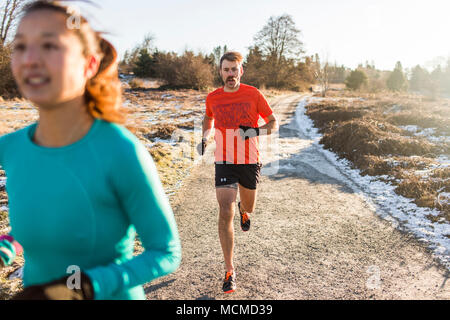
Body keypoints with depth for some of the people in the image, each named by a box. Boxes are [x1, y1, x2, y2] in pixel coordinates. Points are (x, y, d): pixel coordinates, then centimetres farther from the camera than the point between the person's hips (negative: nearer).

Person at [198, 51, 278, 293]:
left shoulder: (253, 94, -5)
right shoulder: (212, 98, 1)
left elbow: (274, 123, -1)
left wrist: (256, 131, -21)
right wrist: (204, 138, 6)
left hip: (250, 161, 1)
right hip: (224, 162, 0)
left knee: (248, 208, 20)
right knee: (225, 214, -11)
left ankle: (243, 209, 62)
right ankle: (229, 272, 0)